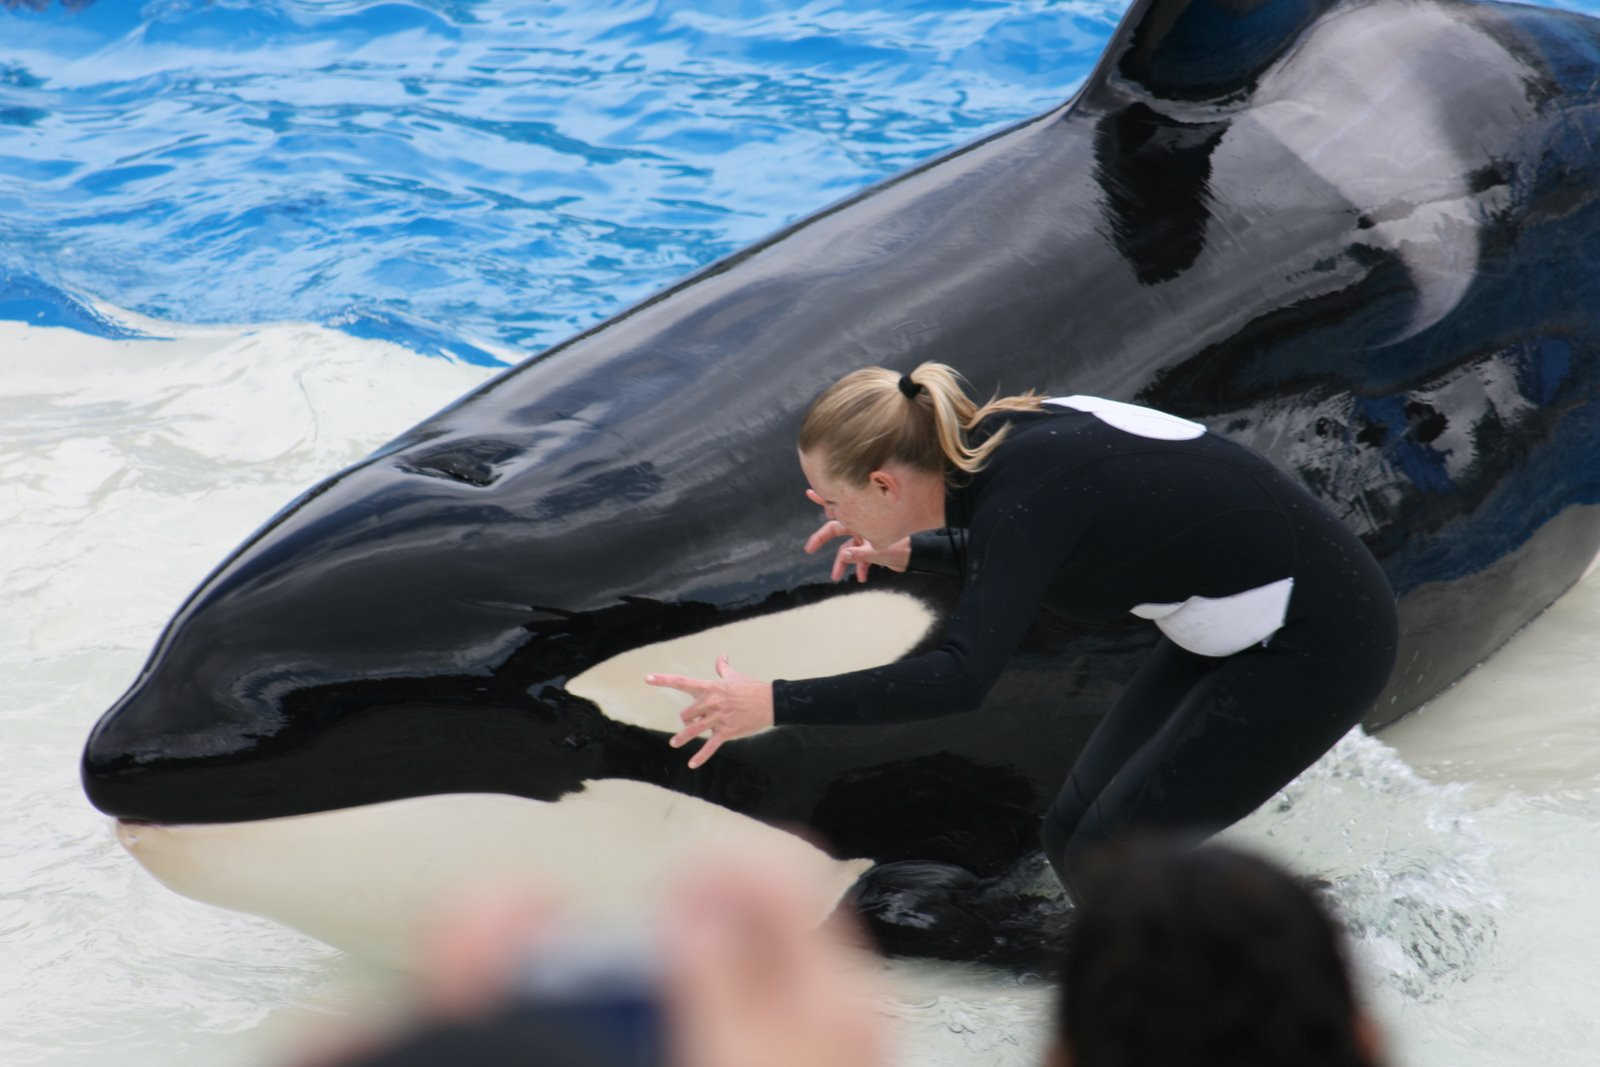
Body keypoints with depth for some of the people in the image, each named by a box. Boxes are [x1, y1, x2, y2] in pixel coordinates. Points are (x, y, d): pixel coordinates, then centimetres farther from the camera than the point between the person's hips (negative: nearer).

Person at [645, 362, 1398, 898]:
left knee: (1107, 859, -9)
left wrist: (774, 704, -40)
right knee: (1076, 832, 6)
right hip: (1238, 624, 9)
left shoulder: (1022, 490, -27)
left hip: (1317, 642, -9)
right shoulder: (1001, 444, -2)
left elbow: (961, 677, -38)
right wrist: (908, 552, 8)